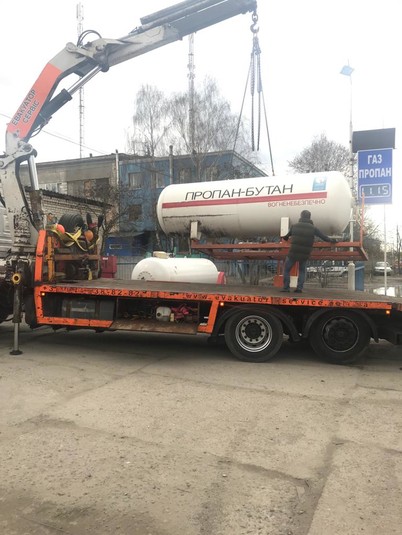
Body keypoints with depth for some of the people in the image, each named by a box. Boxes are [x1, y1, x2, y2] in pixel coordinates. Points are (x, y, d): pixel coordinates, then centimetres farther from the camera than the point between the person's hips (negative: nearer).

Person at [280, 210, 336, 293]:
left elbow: (287, 237, 17)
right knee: (302, 271, 21)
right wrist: (332, 240, 24)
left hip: (293, 253, -1)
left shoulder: (294, 226, 2)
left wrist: (284, 238, 41)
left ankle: (286, 287, 9)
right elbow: (324, 237, 6)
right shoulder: (313, 228, 1)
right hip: (305, 255, 2)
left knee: (286, 269, 14)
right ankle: (299, 288, 11)